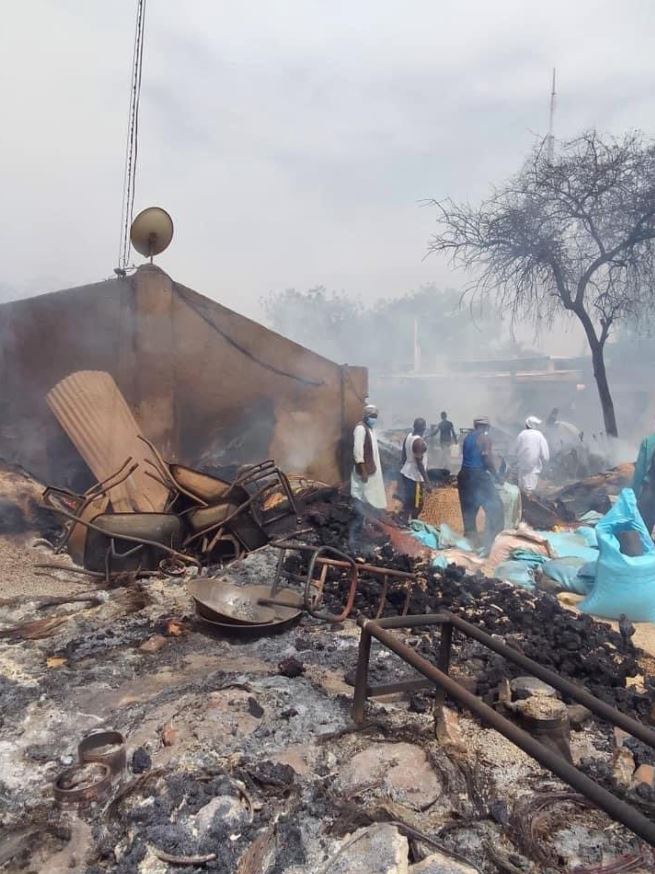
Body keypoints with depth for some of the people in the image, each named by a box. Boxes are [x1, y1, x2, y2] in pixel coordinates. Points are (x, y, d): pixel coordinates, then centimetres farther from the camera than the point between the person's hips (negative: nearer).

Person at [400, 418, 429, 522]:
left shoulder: (408, 436, 2)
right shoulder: (419, 442, -23)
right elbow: (419, 462, -23)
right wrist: (426, 479, -18)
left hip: (405, 473, 8)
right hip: (415, 477, -8)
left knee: (407, 501, 17)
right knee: (417, 504, 4)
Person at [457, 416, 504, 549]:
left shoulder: (467, 437, 13)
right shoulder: (485, 437, -6)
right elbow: (488, 460, -15)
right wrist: (494, 474, 1)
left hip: (464, 475, 7)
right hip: (479, 476, -7)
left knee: (468, 511, 15)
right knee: (494, 509, 0)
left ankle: (470, 539, 22)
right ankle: (491, 542, -5)